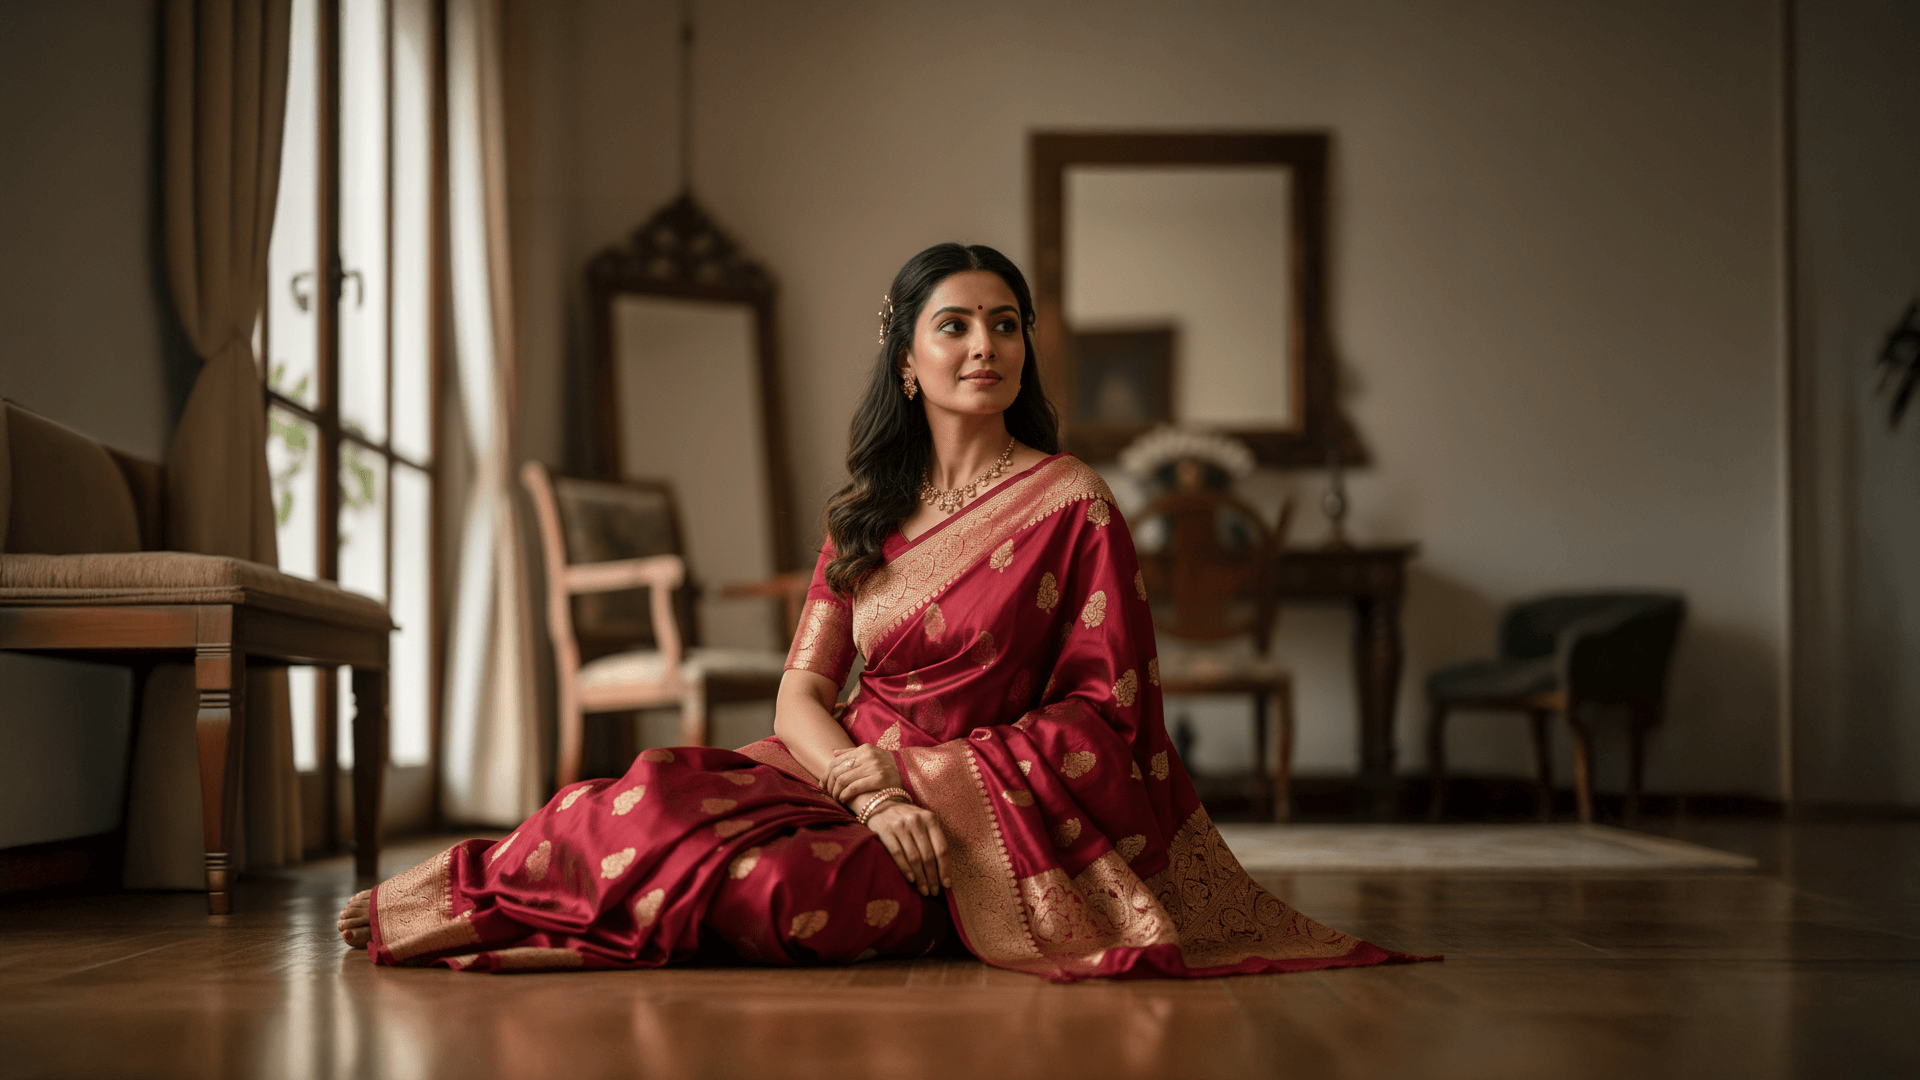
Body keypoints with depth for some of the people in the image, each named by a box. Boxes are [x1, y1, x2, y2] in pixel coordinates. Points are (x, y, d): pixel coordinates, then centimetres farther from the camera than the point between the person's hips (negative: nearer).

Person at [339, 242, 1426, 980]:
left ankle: (498, 899, -19)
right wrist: (872, 788, -18)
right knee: (666, 790, -29)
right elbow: (801, 693, 4)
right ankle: (472, 894, -13)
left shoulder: (1071, 503, -3)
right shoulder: (866, 513, 11)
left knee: (794, 896, -33)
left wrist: (924, 778, -15)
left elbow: (1109, 710, -6)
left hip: (976, 806, -3)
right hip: (841, 774, 4)